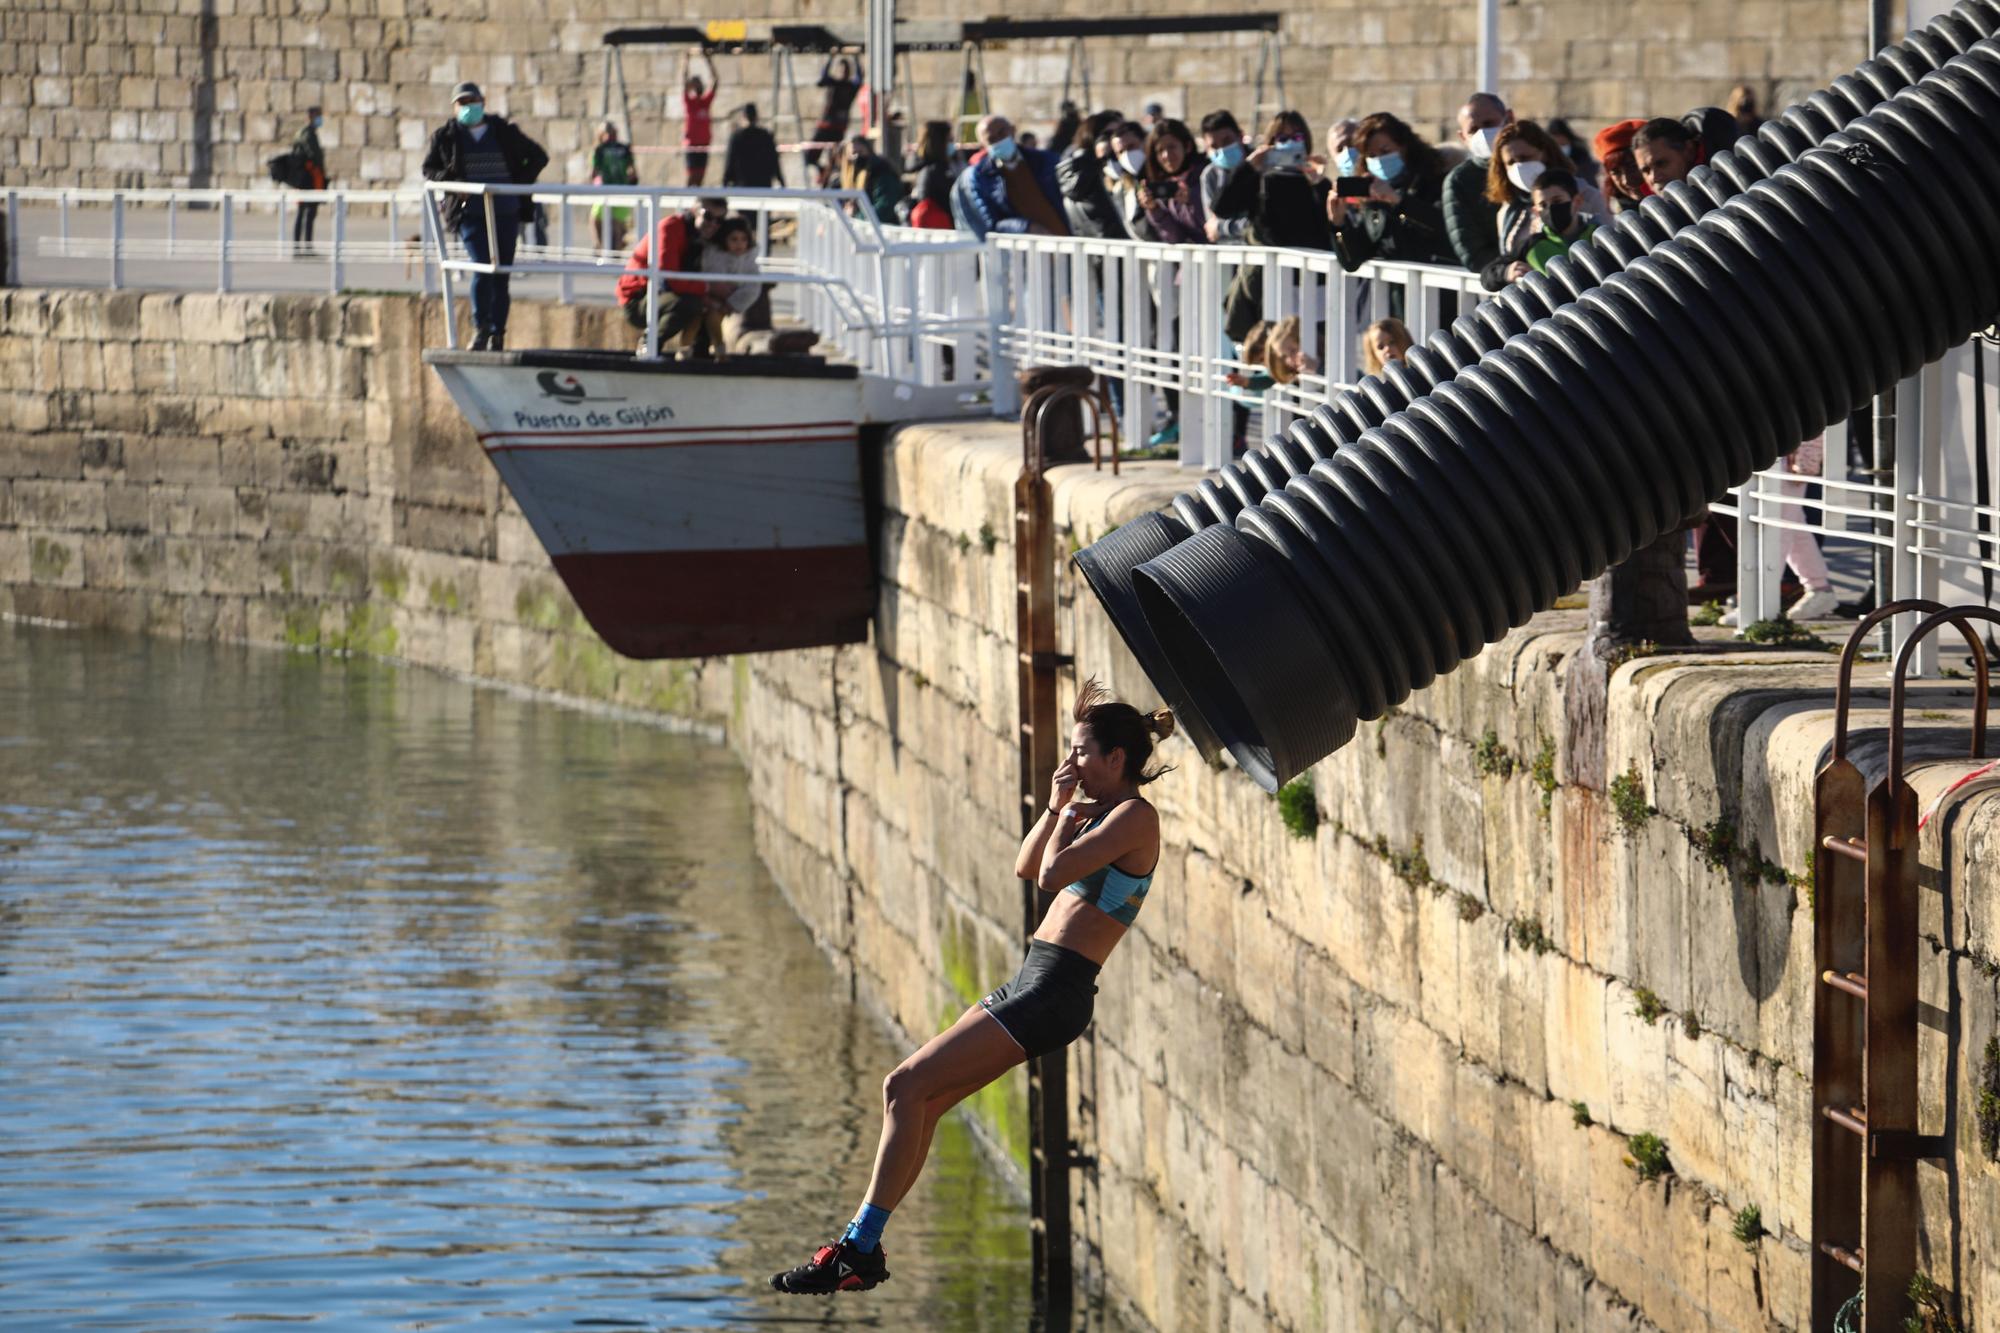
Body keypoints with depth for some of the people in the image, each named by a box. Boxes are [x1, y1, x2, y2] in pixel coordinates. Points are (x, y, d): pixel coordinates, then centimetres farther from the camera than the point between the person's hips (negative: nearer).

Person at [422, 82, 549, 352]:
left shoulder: (505, 132, 9)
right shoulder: (446, 137, 7)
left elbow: (538, 157, 16)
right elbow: (429, 169, 13)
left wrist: (521, 182, 2)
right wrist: (451, 182, -7)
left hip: (506, 214, 2)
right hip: (470, 214, -2)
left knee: (501, 275, 2)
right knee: (483, 266, -20)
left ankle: (497, 334, 10)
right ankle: (481, 328, -11)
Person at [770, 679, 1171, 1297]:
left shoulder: (1135, 816, -11)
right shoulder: (1096, 809, 19)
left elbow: (1054, 874, -21)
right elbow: (1026, 869, 24)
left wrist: (1065, 810, -4)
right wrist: (1059, 807, 11)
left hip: (1054, 992, -10)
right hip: (1031, 984, 10)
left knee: (907, 1087, -13)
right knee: (917, 1102, 8)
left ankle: (860, 1250, -11)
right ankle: (860, 1244, 10)